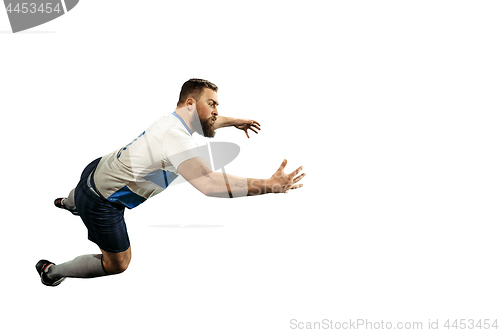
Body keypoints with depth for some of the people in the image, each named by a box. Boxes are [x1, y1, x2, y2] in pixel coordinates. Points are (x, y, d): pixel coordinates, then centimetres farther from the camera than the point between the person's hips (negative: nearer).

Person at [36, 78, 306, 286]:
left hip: (99, 170, 9)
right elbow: (209, 184, -51)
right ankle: (51, 271, 29)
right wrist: (270, 186, -49)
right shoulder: (175, 137, -37)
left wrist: (233, 121, 21)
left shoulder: (174, 119, -6)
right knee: (117, 264, 10)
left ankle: (68, 203, 79)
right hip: (101, 204, -9)